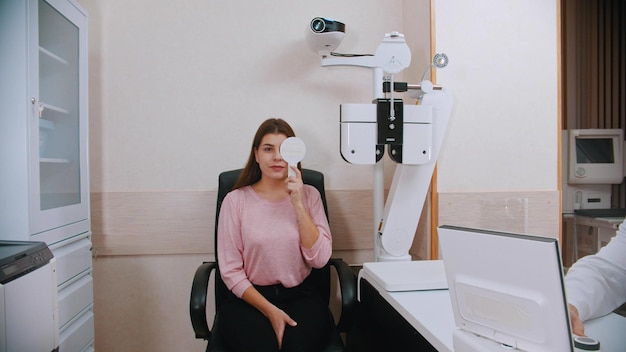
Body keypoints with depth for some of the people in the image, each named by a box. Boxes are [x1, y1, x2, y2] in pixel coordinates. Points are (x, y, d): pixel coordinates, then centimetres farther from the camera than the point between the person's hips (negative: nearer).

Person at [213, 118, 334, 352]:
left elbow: (319, 259, -7)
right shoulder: (236, 200, -2)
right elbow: (231, 271, -4)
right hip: (249, 299, -1)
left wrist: (298, 203, -13)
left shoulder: (309, 195, 3)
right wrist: (270, 311, -14)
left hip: (300, 297, 1)